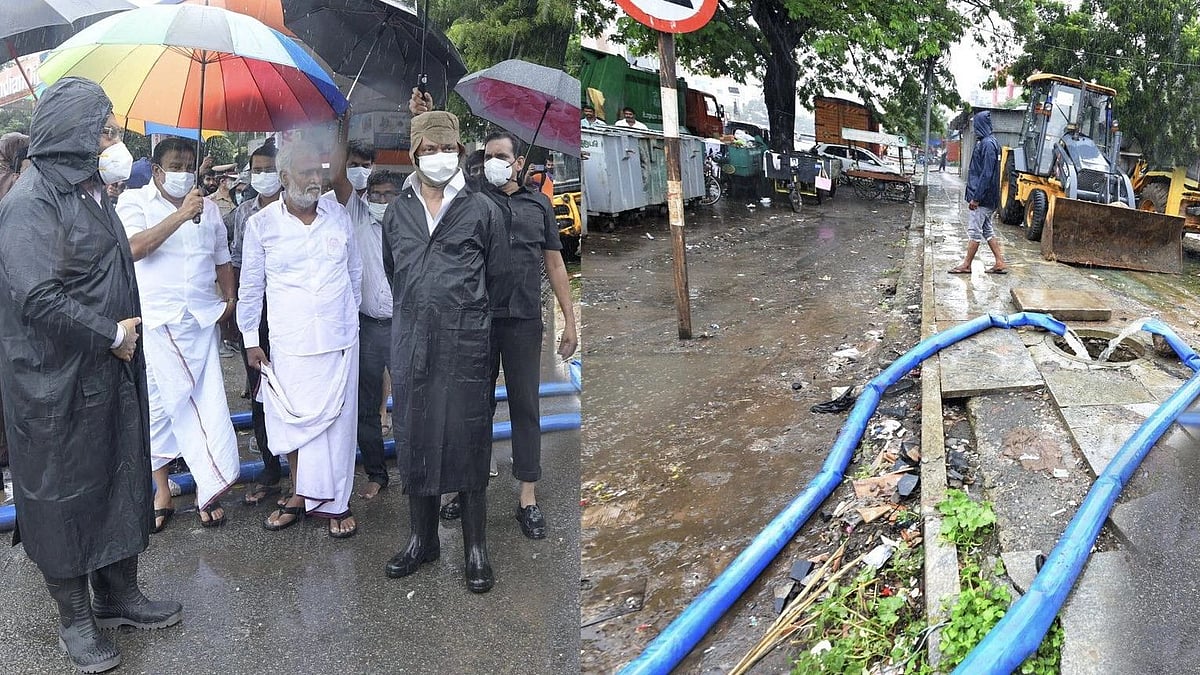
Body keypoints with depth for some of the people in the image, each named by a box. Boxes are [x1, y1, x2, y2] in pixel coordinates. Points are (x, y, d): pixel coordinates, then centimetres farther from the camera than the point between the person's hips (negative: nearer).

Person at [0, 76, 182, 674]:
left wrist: (120, 334, 12)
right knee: (62, 495, 6)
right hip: (56, 385, -9)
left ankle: (117, 594, 32)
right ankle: (75, 618, 21)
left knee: (120, 480, 16)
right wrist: (111, 334, -17)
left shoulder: (90, 192, 13)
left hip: (111, 374, 9)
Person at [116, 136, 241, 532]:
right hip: (157, 320, -3)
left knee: (206, 400, -1)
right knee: (160, 402, 0)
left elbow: (222, 258, 24)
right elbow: (134, 247, -17)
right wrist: (181, 214, -21)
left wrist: (229, 297, 11)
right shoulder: (135, 202, 2)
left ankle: (207, 487, 6)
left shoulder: (207, 206, 16)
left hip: (202, 318, 4)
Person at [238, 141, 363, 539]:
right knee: (293, 420, 7)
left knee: (336, 420, 5)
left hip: (339, 340, 1)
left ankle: (331, 501, 16)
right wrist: (250, 340, 4)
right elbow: (250, 286, 4)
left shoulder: (339, 216, 3)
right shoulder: (261, 225, -2)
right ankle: (301, 495, 24)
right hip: (290, 343, -1)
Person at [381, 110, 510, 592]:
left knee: (468, 441, 1)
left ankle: (476, 549, 12)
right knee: (413, 440, 9)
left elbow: (499, 280, 7)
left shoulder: (482, 210, 2)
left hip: (465, 346, -3)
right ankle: (421, 539, 24)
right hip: (411, 345, 3)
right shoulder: (397, 212, 10)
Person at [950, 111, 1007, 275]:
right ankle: (1000, 263, 17)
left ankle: (966, 265, 5)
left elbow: (986, 174, -22)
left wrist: (976, 198, -21)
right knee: (987, 229, 14)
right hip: (987, 198, 10)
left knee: (974, 230, -2)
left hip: (983, 197, -10)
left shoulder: (987, 144, -17)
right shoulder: (986, 142, 13)